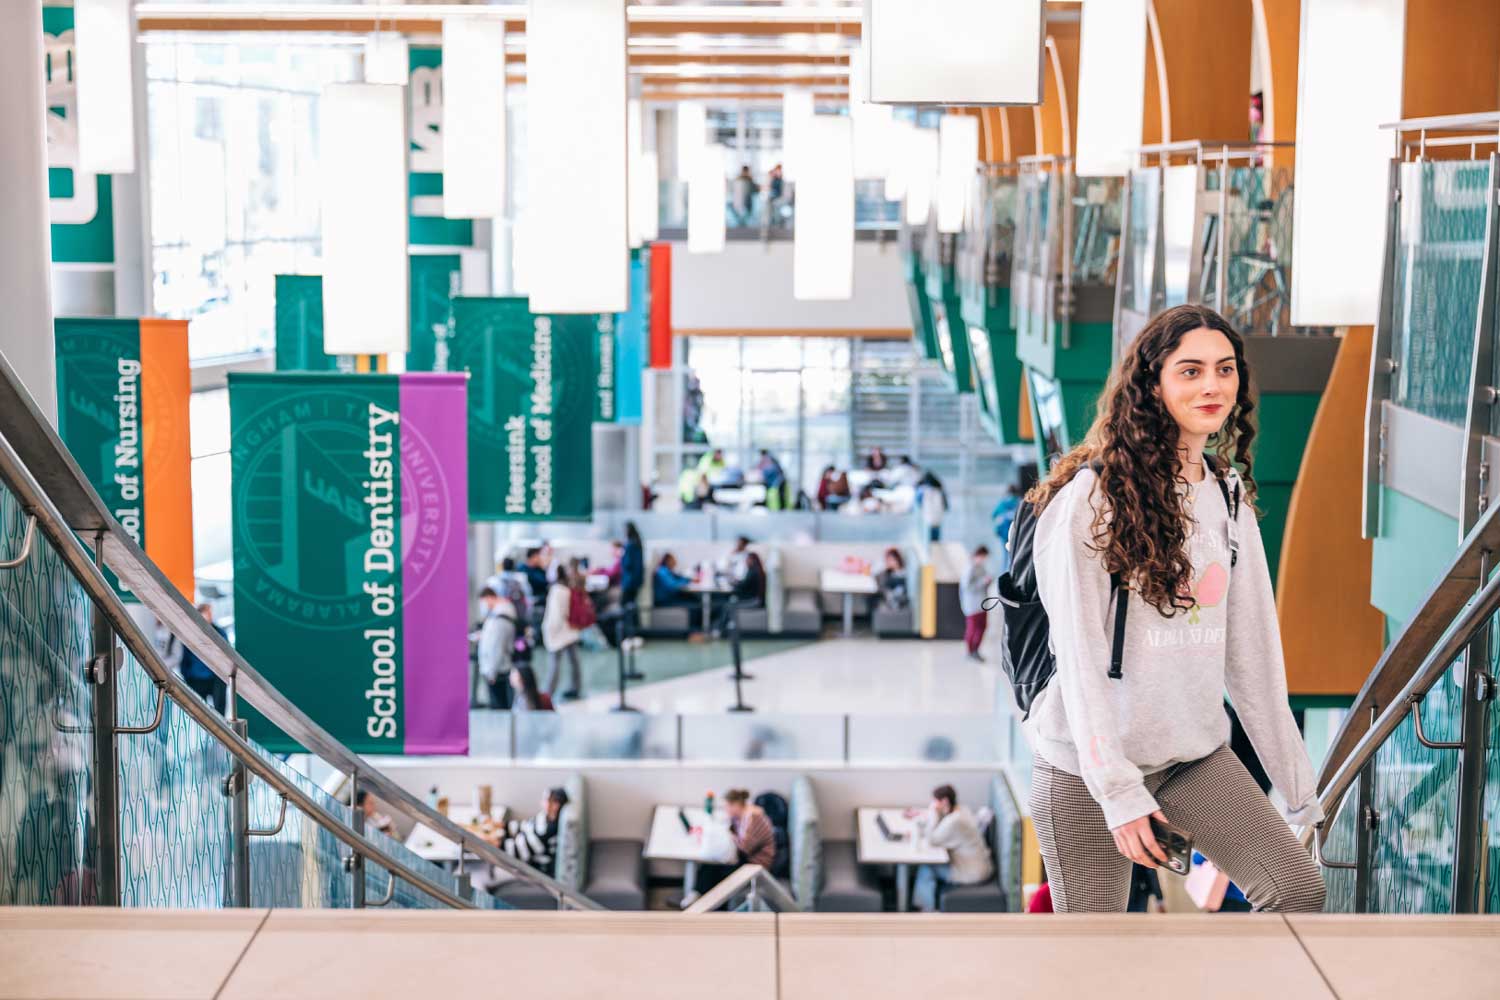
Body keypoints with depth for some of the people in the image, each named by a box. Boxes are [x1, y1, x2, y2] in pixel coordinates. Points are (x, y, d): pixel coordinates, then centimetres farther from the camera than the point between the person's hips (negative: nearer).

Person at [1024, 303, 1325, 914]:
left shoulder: (1229, 495, 9)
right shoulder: (1096, 493, -11)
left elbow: (1252, 646, 11)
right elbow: (1079, 653, -14)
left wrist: (1296, 783, 10)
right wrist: (1117, 790, -19)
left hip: (1197, 752, 6)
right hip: (1090, 764, -6)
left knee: (1299, 889, -6)